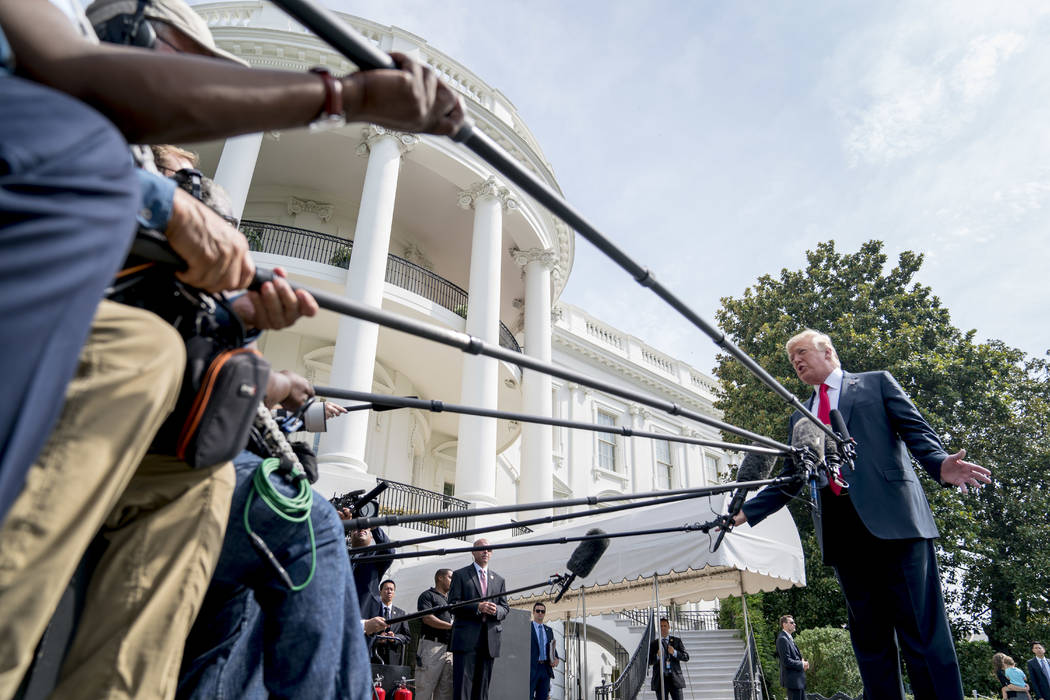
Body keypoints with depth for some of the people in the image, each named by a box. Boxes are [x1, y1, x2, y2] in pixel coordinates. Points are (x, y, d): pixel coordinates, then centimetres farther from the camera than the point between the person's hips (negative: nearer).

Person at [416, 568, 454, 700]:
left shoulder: (451, 599, 25)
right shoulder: (427, 595, 2)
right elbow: (427, 618, -11)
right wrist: (451, 626, -10)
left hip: (450, 648, 7)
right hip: (432, 646, -7)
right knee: (425, 689, -7)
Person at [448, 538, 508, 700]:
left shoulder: (499, 579, 19)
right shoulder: (460, 575, 7)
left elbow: (505, 609, 15)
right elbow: (453, 604, -3)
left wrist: (496, 610, -8)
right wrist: (477, 607, -15)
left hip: (490, 639, 4)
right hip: (466, 637, -4)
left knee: (482, 687, 6)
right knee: (463, 685, -7)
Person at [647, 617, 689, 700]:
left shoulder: (677, 641, 11)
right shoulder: (653, 644, 11)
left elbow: (686, 657, 3)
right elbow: (648, 661, 5)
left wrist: (674, 653, -14)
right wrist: (657, 656, -15)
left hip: (675, 678, 0)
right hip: (660, 679, 0)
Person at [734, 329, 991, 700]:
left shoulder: (877, 382, 14)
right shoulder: (800, 418, 23)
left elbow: (916, 430, 2)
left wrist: (940, 463, -19)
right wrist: (746, 511, 12)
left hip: (893, 518, -4)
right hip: (842, 533, 4)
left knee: (922, 629, -6)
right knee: (868, 639, 6)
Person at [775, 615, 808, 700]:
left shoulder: (789, 638, 16)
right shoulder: (782, 639, -17)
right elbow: (786, 661, -22)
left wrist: (802, 661, 6)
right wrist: (801, 664, -13)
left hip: (798, 680, 10)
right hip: (792, 680, -10)